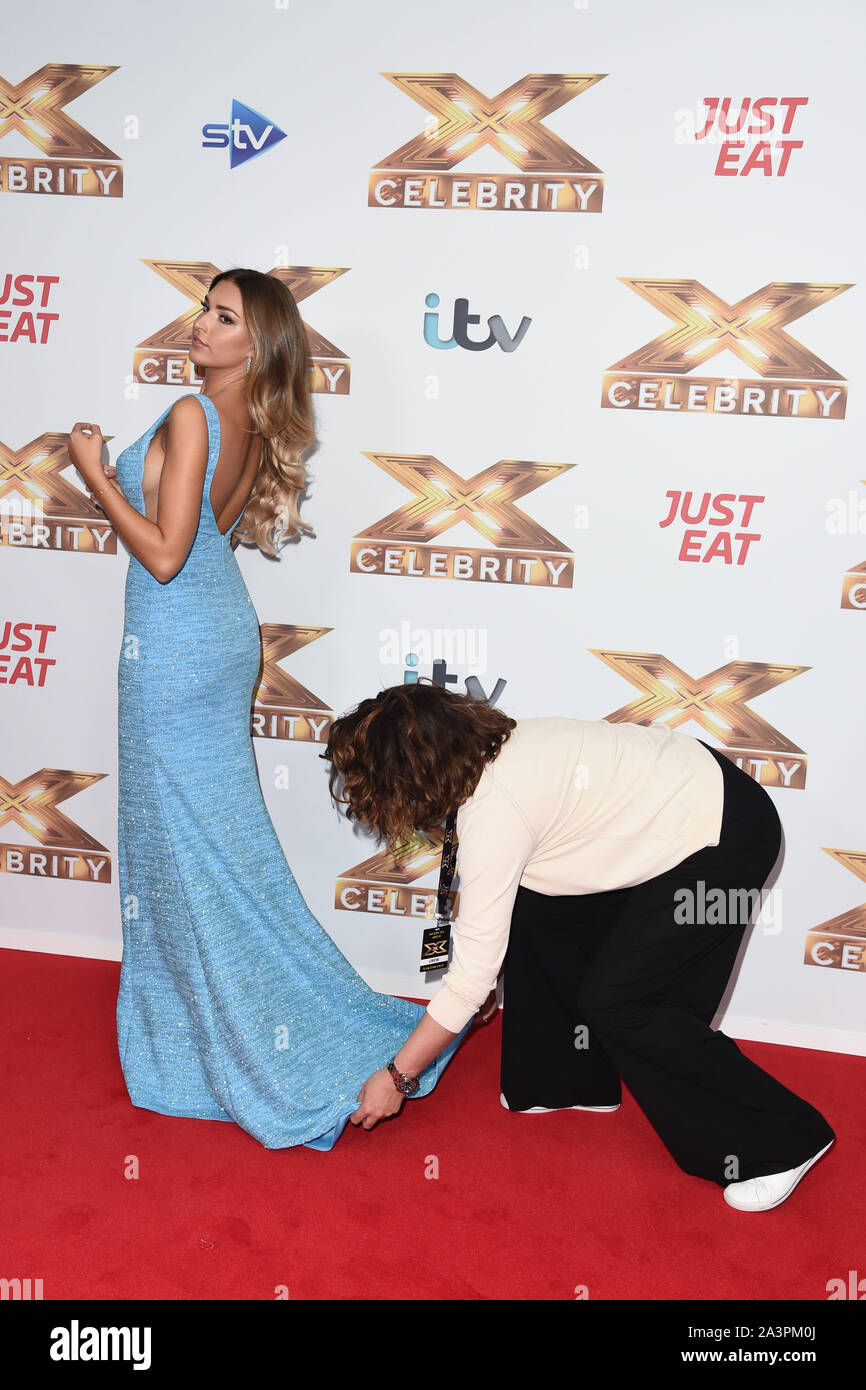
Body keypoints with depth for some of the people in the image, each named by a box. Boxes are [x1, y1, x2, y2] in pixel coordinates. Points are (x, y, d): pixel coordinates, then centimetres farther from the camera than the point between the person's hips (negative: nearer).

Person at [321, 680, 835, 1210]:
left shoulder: (493, 814, -27)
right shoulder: (485, 747, -2)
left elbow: (471, 977, -21)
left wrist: (395, 1078, -11)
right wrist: (485, 973, 22)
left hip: (726, 837, -9)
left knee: (616, 1002, -5)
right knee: (539, 918, 8)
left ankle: (784, 1140, 8)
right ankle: (574, 1081, 27)